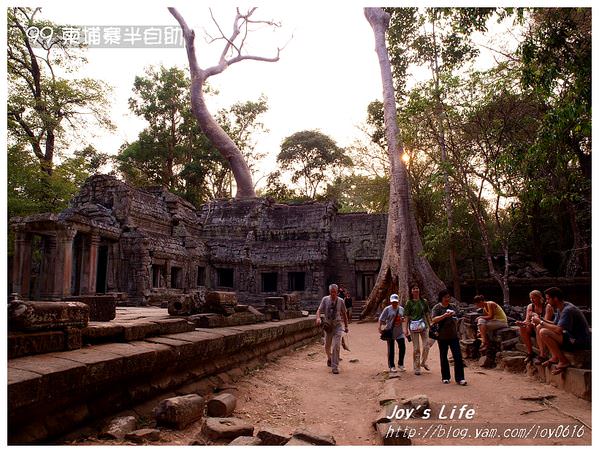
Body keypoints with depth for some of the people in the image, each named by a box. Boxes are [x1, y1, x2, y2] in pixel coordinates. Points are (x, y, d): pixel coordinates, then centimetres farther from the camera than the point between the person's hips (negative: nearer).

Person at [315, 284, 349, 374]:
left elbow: (344, 314, 7)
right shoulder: (325, 299, -5)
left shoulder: (340, 301, -4)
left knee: (336, 346, -13)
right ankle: (329, 358, 46)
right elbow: (319, 310, -9)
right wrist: (318, 318, -30)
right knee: (327, 346, 14)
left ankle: (335, 367, -4)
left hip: (337, 326, -1)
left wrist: (346, 326, 12)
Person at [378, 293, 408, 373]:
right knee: (391, 350, 4)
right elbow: (381, 319, -6)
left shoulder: (401, 309, 7)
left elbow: (404, 318, 18)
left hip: (400, 332, 4)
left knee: (402, 347, 3)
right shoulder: (387, 309, -5)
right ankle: (391, 366, 15)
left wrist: (402, 319, -6)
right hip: (390, 332, -4)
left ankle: (400, 364, 22)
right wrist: (380, 328, -18)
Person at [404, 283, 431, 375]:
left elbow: (427, 314, 12)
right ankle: (416, 368, 12)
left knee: (426, 346, -1)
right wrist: (406, 329, -3)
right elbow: (407, 317, 0)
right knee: (416, 348, 1)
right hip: (413, 327, -2)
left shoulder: (424, 302, 7)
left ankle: (423, 362, 25)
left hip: (424, 326, 3)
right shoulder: (409, 303, -1)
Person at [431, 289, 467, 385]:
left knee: (458, 356, -4)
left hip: (453, 335, 3)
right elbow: (433, 320, -20)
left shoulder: (453, 306, 9)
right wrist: (445, 315, -29)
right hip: (442, 337, -3)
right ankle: (445, 377, 20)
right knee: (443, 357, 8)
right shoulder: (437, 307, -6)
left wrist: (456, 330, 15)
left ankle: (459, 378, 3)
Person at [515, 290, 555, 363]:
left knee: (538, 328, -37)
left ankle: (542, 355, -34)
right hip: (535, 328, 6)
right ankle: (530, 353, -14)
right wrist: (521, 323, -25)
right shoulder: (530, 306, 4)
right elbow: (527, 320, -2)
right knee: (523, 328, -22)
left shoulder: (547, 307, -13)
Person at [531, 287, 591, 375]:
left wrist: (541, 322, -18)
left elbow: (558, 330, -29)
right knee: (542, 328, 13)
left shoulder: (568, 310, -21)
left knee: (543, 332, -24)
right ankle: (555, 357, 6)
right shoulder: (560, 309, 9)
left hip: (581, 342, -10)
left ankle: (563, 361, -13)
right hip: (573, 338, 10)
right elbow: (555, 324, 15)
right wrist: (541, 320, -1)